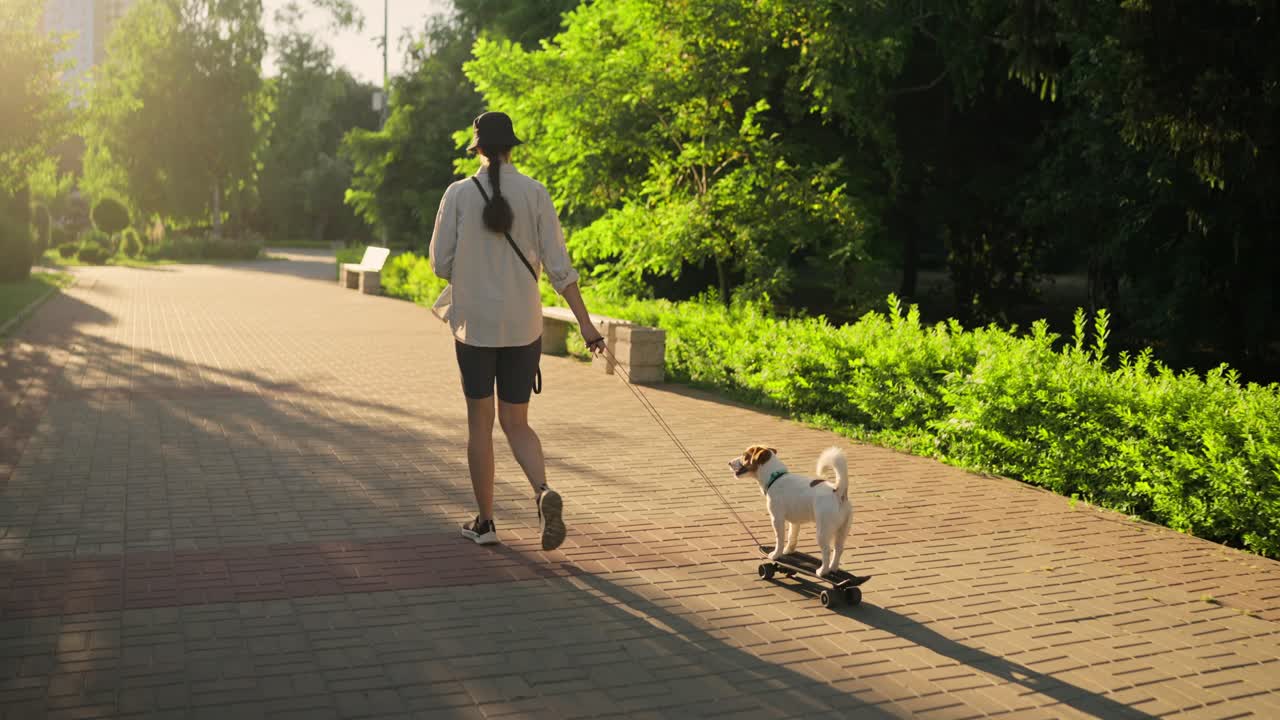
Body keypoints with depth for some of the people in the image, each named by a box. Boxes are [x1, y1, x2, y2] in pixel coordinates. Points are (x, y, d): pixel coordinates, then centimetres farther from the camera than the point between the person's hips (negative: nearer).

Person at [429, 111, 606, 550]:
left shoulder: (458, 194, -5)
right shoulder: (535, 193, -3)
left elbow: (441, 264, -2)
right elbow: (558, 266, -6)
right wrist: (585, 323, -2)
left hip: (473, 324, -1)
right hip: (523, 324, 1)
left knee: (480, 423, 12)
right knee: (517, 423, 12)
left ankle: (485, 521, 17)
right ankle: (544, 492, -14)